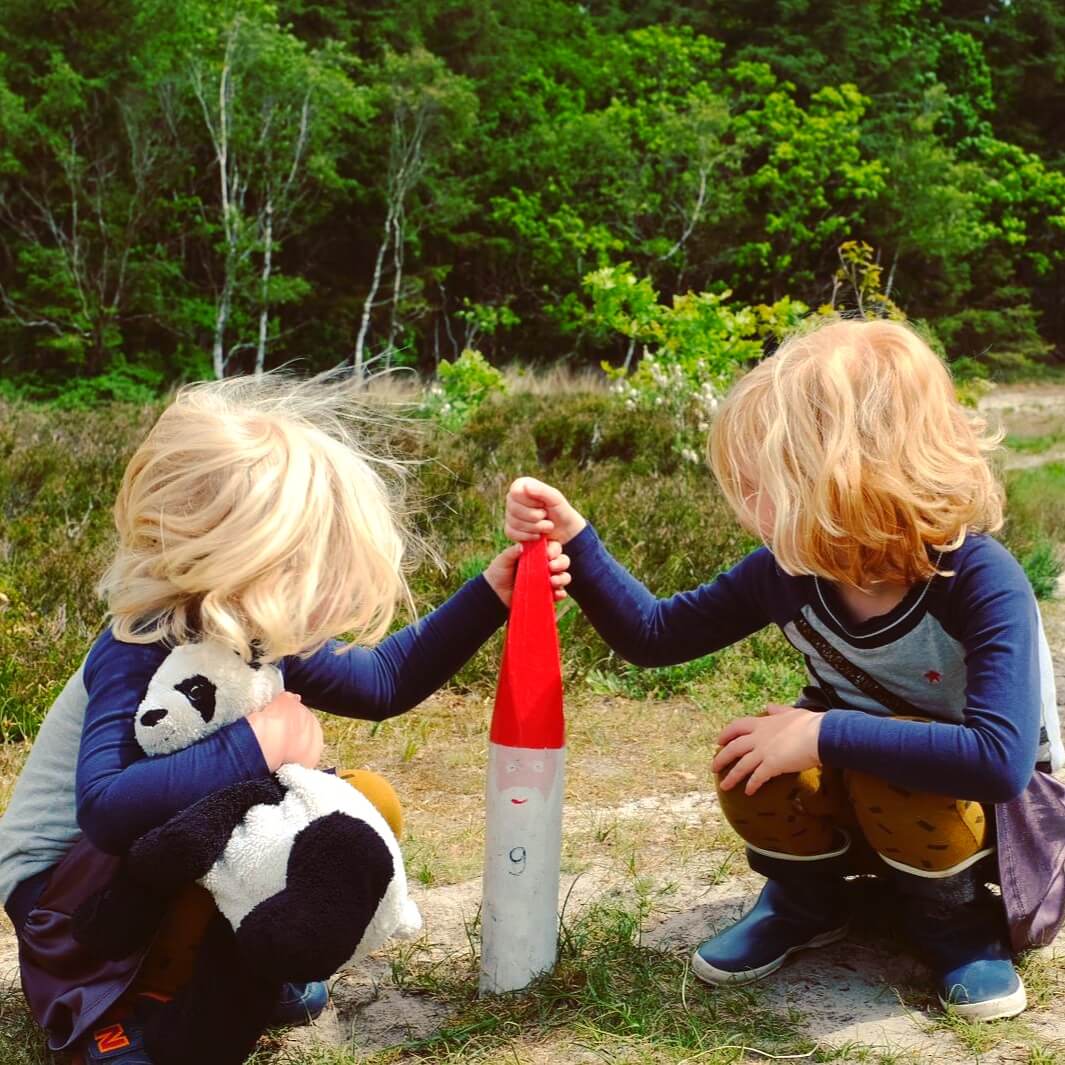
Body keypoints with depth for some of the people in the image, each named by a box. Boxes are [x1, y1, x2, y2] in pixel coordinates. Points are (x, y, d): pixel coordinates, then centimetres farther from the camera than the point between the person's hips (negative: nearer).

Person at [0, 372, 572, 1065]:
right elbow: (107, 808, -46)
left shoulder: (258, 637, -7)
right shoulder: (140, 654, -31)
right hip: (61, 883, -7)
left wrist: (488, 597, -1)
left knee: (367, 807, -5)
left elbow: (382, 680, 6)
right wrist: (256, 746, -44)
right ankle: (133, 1000, -12)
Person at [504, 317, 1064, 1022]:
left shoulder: (981, 581, -31)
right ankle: (806, 902, 7)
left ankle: (954, 919, -3)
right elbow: (653, 635, -4)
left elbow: (1000, 760, -43)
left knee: (894, 777, -35)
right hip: (858, 793, 5)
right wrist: (572, 539, -17)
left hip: (997, 812, -4)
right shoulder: (789, 573, -15)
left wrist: (826, 734, -40)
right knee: (753, 764, -24)